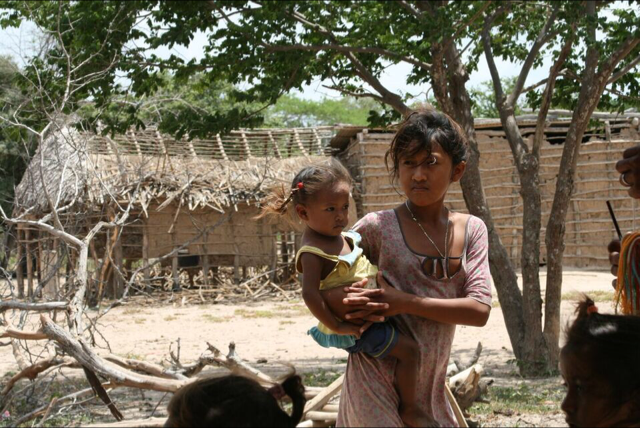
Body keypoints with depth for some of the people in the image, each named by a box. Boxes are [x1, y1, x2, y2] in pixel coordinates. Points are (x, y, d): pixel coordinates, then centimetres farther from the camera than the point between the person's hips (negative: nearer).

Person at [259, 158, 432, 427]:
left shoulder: (340, 237, 5)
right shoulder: (313, 253, -24)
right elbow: (310, 294, -33)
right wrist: (336, 326, -29)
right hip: (354, 328, -10)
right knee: (407, 349, -13)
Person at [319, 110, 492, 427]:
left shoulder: (472, 230, 3)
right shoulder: (378, 227, -7)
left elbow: (480, 310, -8)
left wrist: (405, 303, -18)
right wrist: (340, 300, -22)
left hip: (430, 387, 4)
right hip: (378, 384, -4)